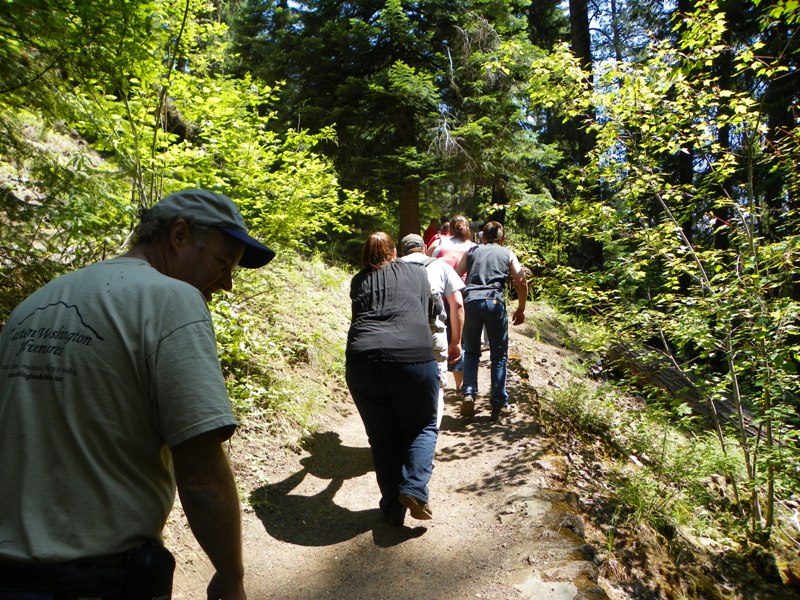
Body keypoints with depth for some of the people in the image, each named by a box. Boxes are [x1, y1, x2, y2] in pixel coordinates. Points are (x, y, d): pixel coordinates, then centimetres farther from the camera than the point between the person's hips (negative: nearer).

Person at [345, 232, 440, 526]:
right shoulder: (416, 273, 19)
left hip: (363, 361, 2)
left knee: (383, 436, 17)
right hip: (414, 358, -1)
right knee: (423, 427, 19)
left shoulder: (358, 281, 21)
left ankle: (393, 509, 21)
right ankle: (414, 489, 0)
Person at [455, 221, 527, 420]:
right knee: (499, 355, 10)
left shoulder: (472, 251, 22)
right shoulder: (507, 254, 19)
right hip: (495, 302, -1)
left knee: (471, 352, 16)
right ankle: (499, 405, 12)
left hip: (470, 301, 1)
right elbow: (522, 283, 8)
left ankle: (468, 393, -2)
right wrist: (520, 309, 19)